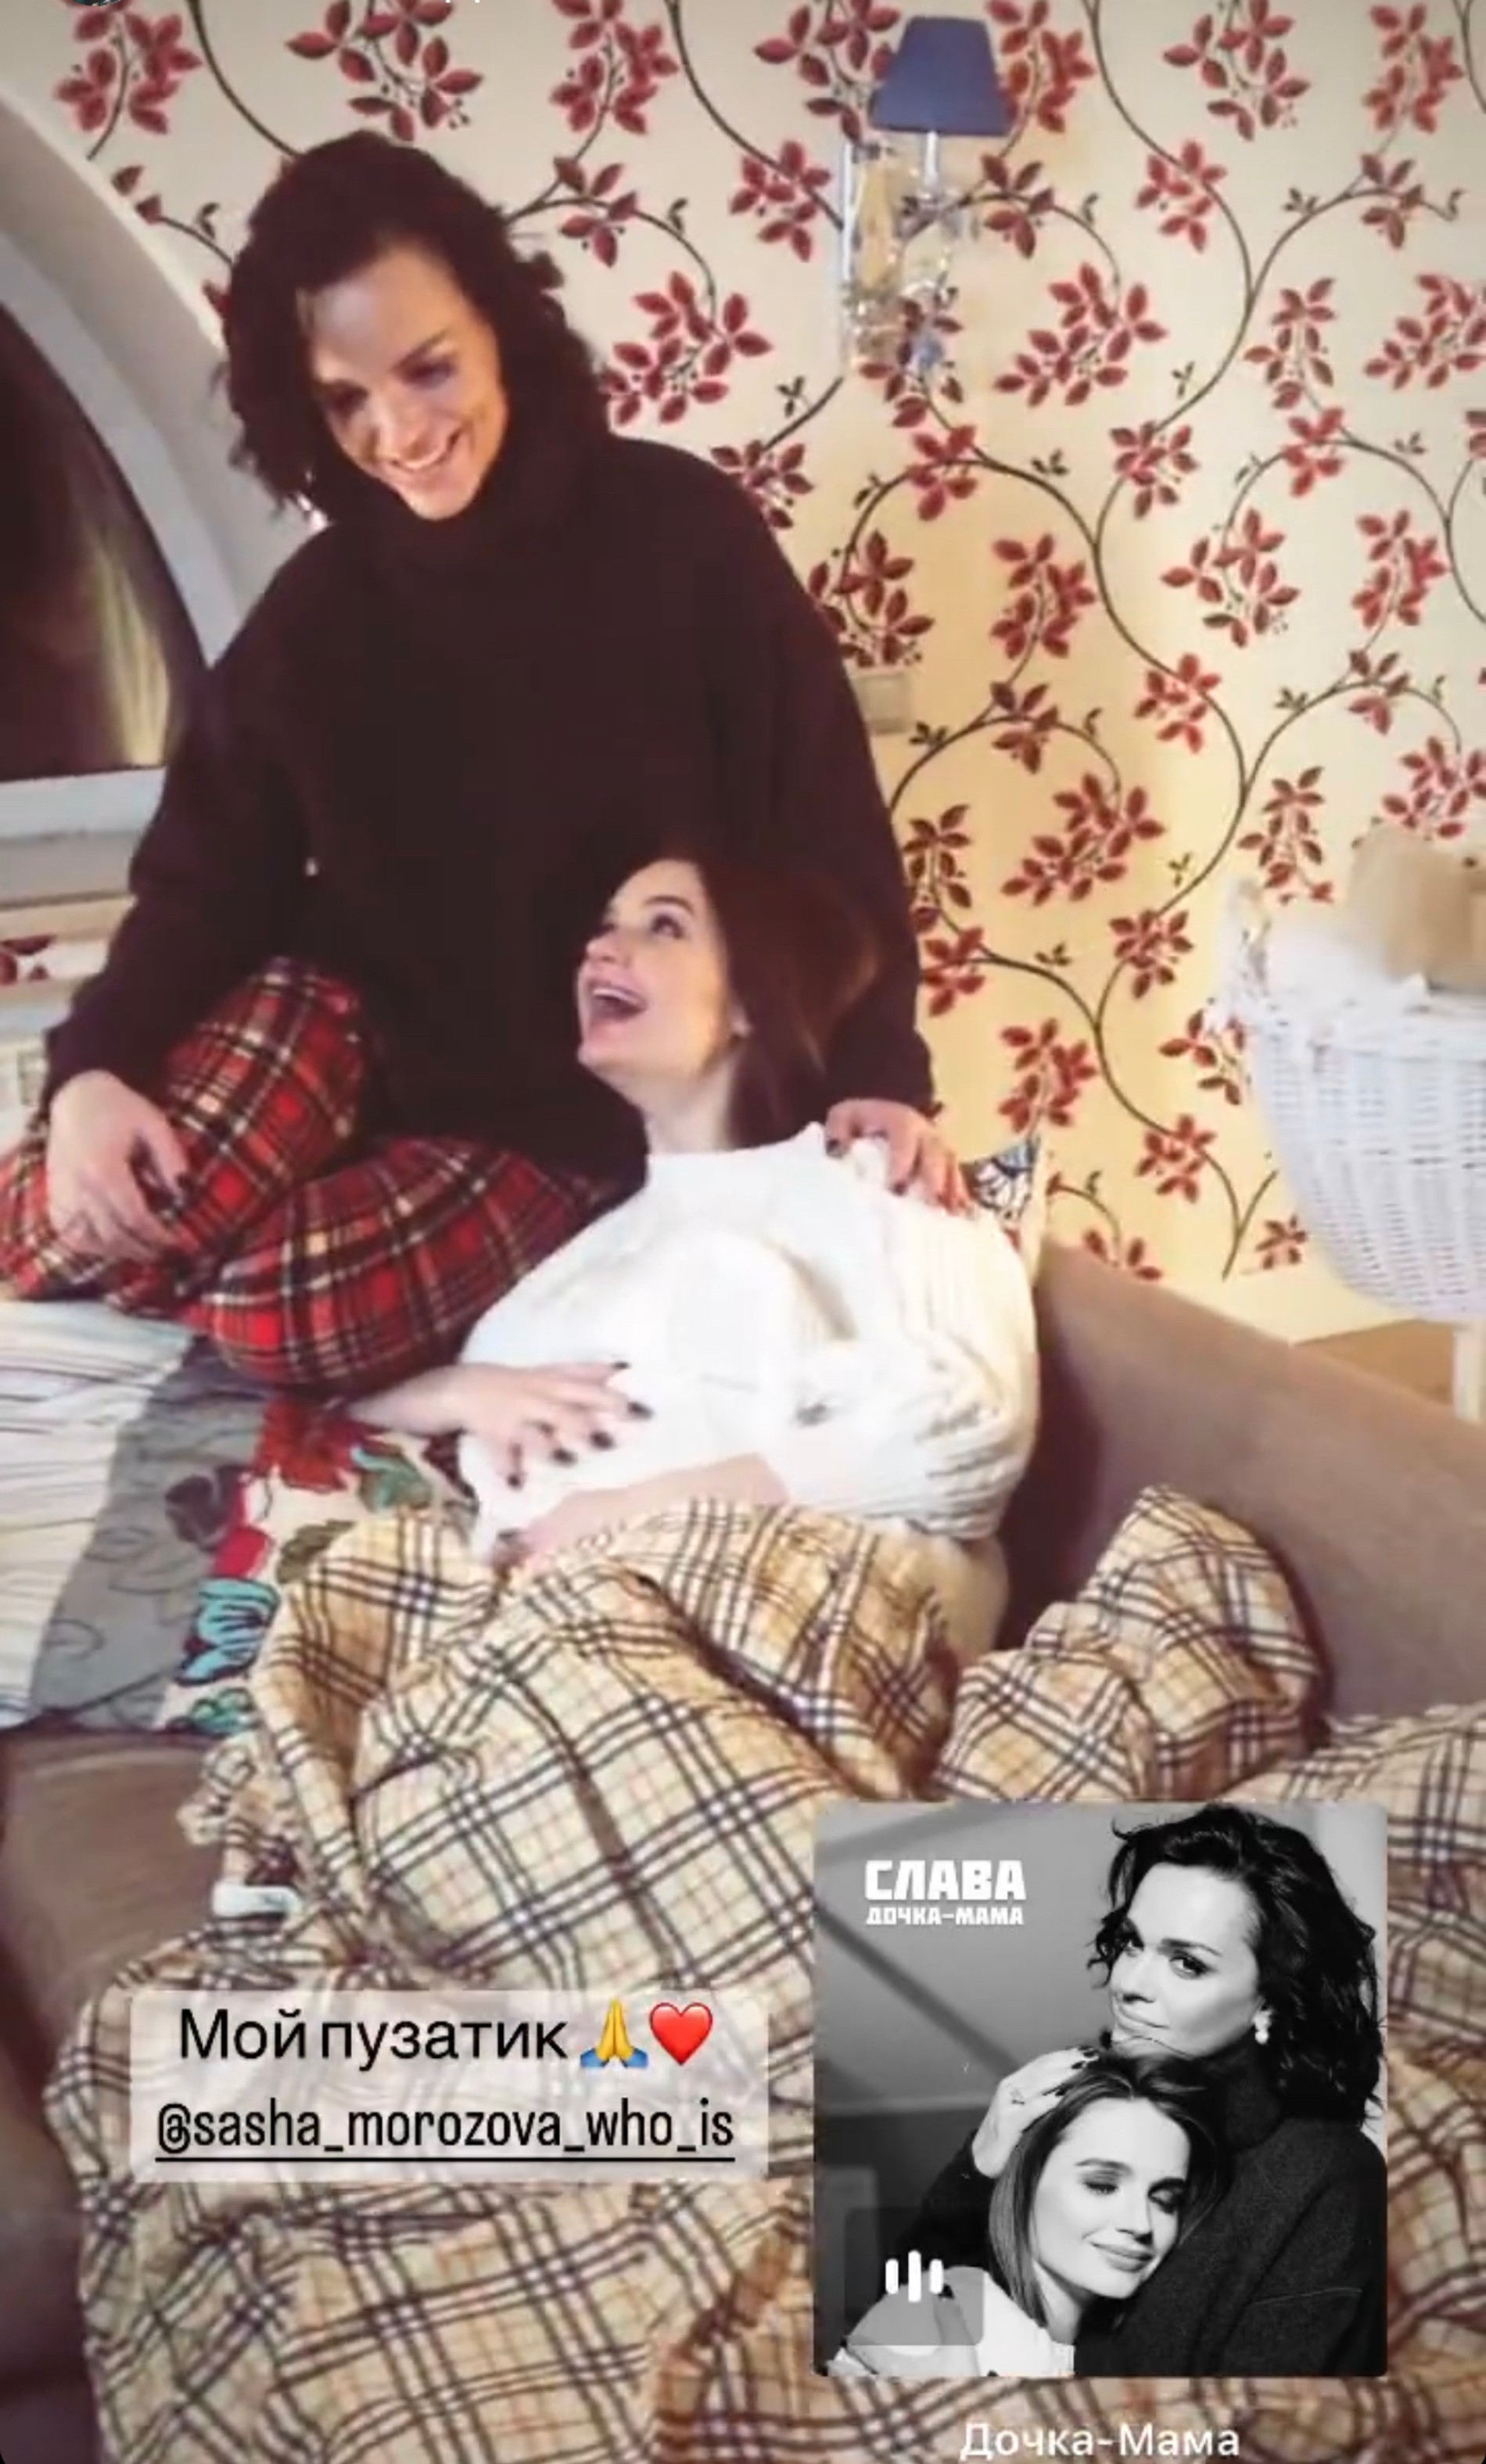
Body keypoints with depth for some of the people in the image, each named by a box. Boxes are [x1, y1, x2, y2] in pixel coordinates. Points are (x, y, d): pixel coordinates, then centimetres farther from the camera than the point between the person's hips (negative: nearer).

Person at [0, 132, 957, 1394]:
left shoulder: (682, 532, -13)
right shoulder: (318, 611, -4)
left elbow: (824, 814, -10)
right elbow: (208, 877, -3)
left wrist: (878, 1071, -22)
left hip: (598, 1101, -2)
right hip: (371, 1020, 3)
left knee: (278, 1316, -25)